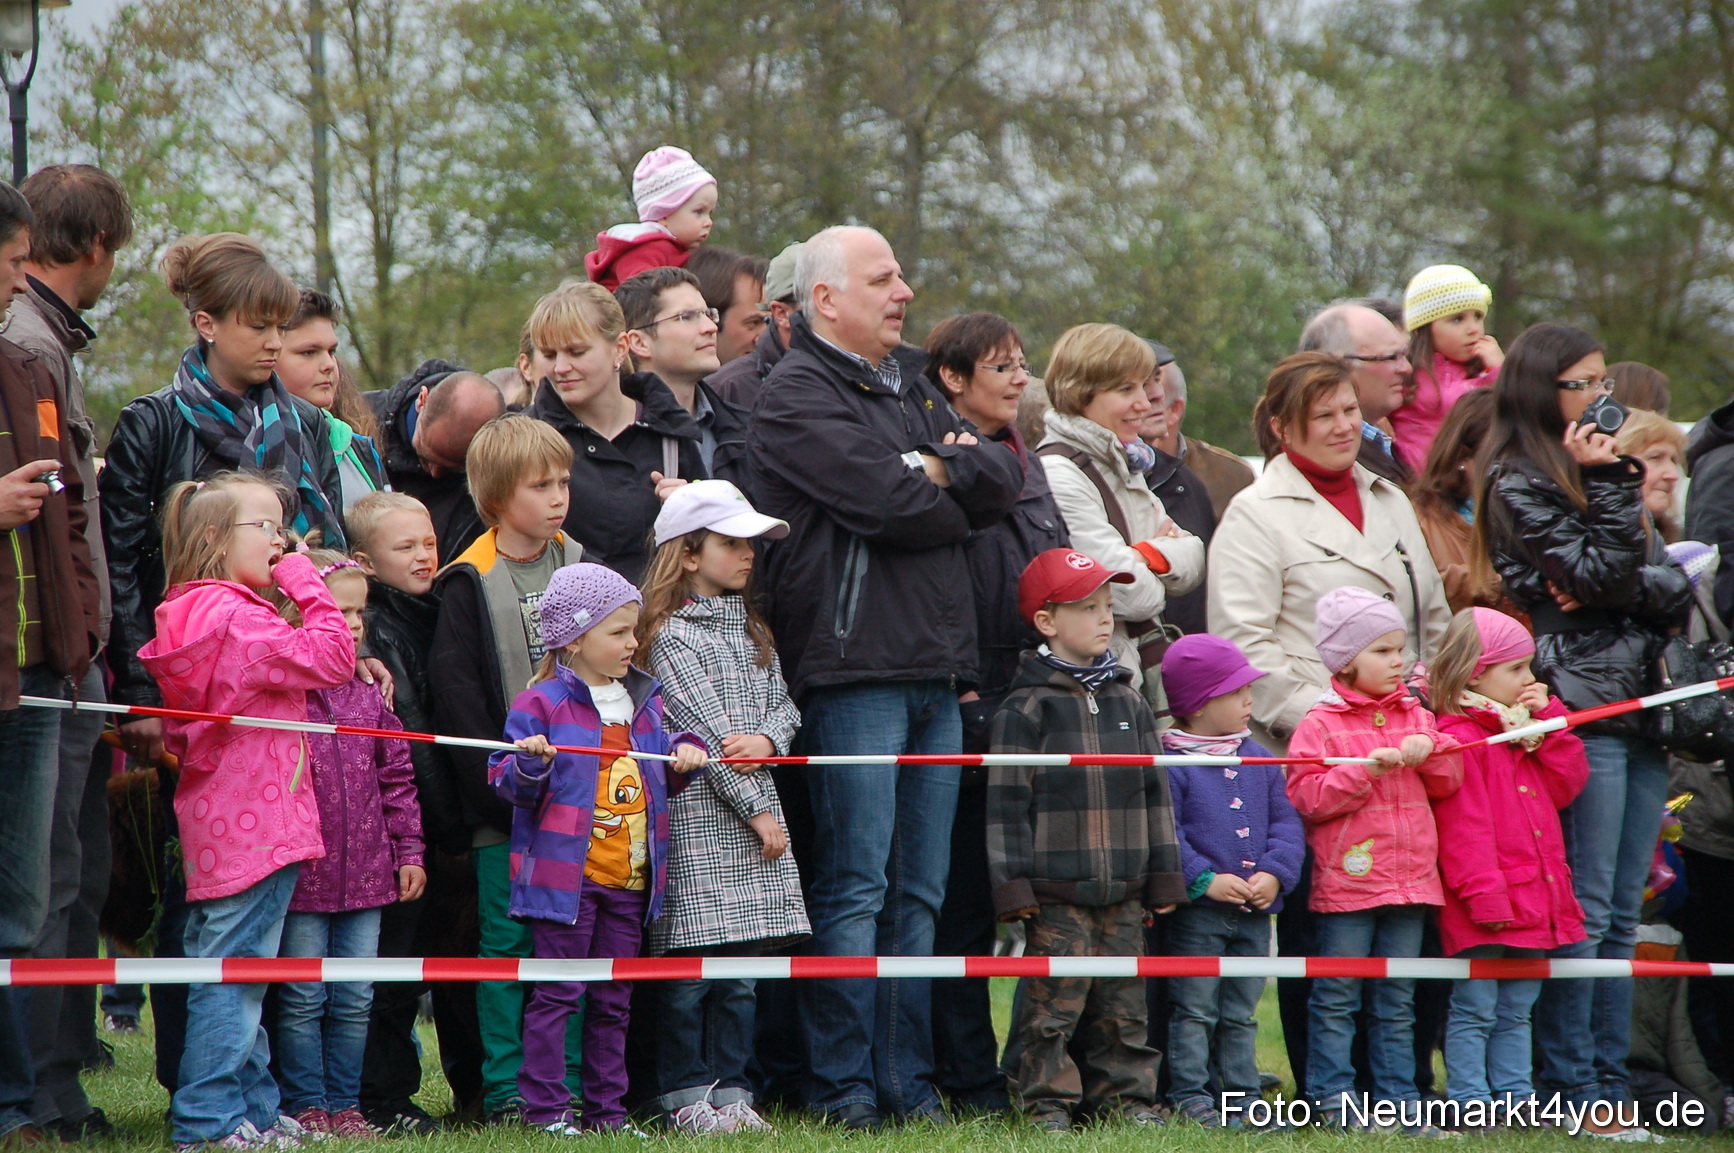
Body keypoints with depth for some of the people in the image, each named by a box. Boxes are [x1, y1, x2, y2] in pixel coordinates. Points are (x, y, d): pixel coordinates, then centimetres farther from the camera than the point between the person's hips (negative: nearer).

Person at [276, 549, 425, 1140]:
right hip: (301, 872, -5)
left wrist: (408, 850, 10)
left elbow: (397, 777, 14)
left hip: (365, 873, 5)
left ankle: (344, 1103, 17)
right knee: (303, 999, 3)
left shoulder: (369, 697, 9)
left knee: (355, 1001, 9)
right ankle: (305, 1106, 11)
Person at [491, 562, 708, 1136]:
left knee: (613, 999, 11)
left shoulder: (644, 702, 14)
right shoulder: (542, 704, -6)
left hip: (630, 878, 6)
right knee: (558, 992, -5)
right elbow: (507, 782, -6)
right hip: (566, 873, -6)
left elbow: (661, 781, 25)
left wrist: (684, 756, 4)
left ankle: (606, 1106, 17)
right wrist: (529, 765, -27)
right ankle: (545, 1107, -2)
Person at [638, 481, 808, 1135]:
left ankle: (730, 1088, 12)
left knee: (743, 966, 7)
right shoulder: (672, 635, -7)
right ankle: (685, 1093, 3)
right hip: (698, 814, -7)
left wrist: (768, 740, -10)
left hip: (755, 807, 7)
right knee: (691, 967, -4)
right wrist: (757, 810, -11)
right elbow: (707, 731, -11)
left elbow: (783, 704, 14)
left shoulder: (751, 628, 17)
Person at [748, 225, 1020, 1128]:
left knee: (919, 892, 8)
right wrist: (957, 504, 3)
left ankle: (909, 1080, 12)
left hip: (935, 671, 8)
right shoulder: (797, 394, -5)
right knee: (854, 888, -7)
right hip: (852, 670, -8)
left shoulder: (910, 392, 22)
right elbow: (887, 502, -16)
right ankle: (843, 1083, -4)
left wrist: (938, 469, -7)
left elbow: (1004, 478, 10)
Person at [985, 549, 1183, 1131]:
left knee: (1123, 999, 8)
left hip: (1124, 887, 5)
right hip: (1055, 890, -5)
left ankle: (1125, 1095, 15)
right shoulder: (1025, 708, -4)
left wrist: (1163, 877, 13)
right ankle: (1047, 1100, 2)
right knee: (1054, 998, -5)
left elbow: (1153, 793, 17)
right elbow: (1007, 802, -6)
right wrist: (1013, 885, -10)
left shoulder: (1129, 703, 13)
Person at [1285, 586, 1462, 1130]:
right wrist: (1364, 771, -20)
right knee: (1336, 998, -1)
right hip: (1346, 879, -5)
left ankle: (1398, 1096, 13)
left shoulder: (1416, 717, 12)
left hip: (1410, 877, 5)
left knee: (1397, 1002, 10)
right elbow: (1306, 796, -12)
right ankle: (1333, 1096, 3)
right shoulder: (1320, 725, -5)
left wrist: (1430, 752, -7)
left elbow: (1448, 784, 12)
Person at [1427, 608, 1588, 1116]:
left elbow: (1567, 784, 10)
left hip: (1530, 896, 9)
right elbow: (1462, 828, -18)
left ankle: (1516, 1098, 19)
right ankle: (1469, 1103, -2)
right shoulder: (1457, 737, -12)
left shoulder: (1527, 729, 18)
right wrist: (1485, 895, -23)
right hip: (1484, 906, -9)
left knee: (1516, 1012, 14)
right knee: (1475, 1010, -4)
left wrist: (1549, 719, 4)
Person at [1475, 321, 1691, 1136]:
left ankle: (1610, 1084, 9)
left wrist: (1654, 587, -7)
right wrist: (1612, 487, -13)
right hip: (1582, 708, -8)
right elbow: (1598, 585, -13)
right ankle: (1572, 1089, -6)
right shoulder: (1519, 485, -4)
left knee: (1622, 915, 7)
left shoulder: (1592, 475, 21)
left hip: (1640, 703, 8)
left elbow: (1668, 583, 14)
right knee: (1584, 910, -9)